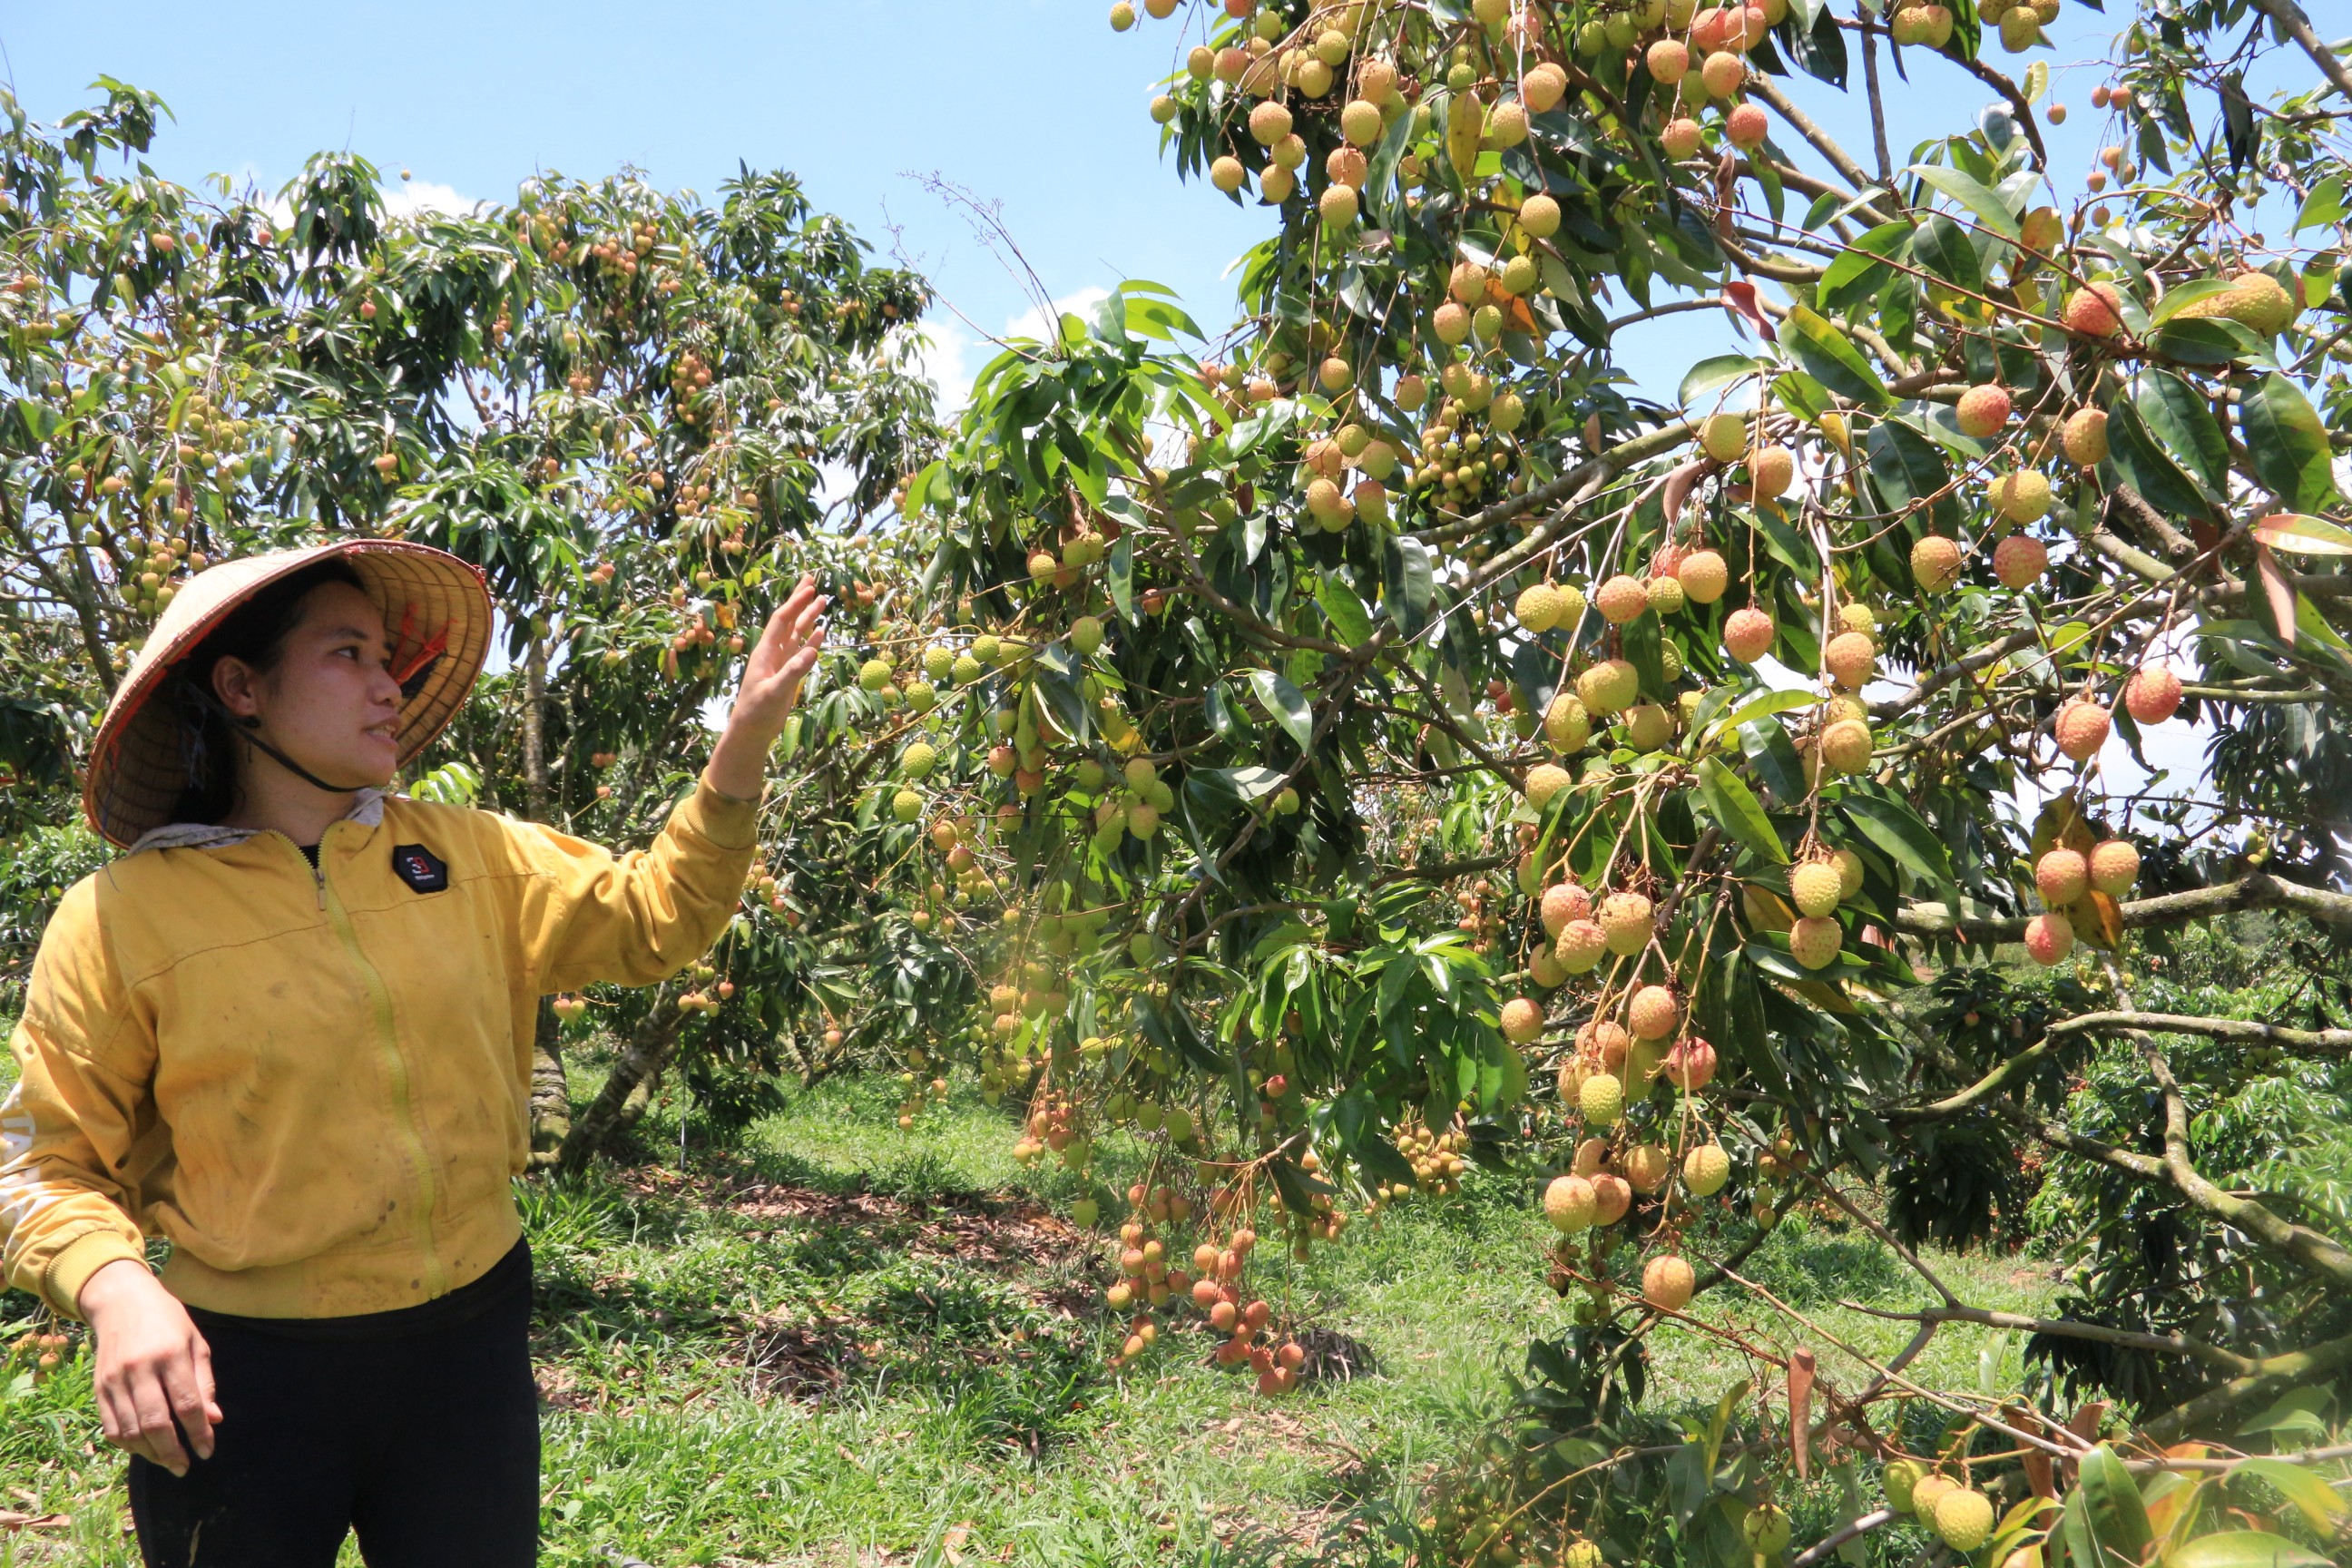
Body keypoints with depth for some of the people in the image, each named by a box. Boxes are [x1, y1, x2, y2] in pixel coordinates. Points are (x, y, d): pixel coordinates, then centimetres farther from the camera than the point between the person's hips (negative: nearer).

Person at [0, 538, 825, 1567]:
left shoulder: (464, 855, 2)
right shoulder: (119, 919, -10)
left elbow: (649, 918, 4)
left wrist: (747, 738, -7)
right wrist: (113, 1286, -24)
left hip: (474, 1338, 4)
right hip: (243, 1376, -3)